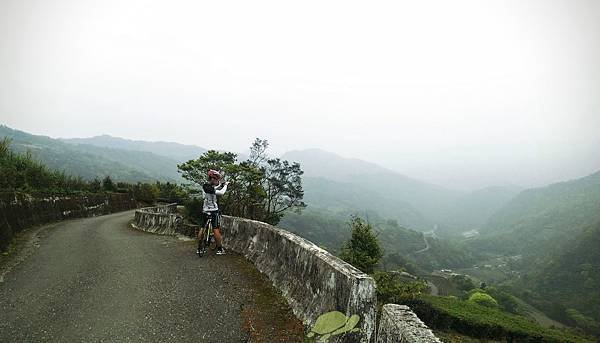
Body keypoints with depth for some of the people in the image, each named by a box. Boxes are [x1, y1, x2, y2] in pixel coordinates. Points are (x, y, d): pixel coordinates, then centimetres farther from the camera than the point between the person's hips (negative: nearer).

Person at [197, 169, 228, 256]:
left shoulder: (205, 185, 5)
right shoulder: (208, 188, -23)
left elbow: (214, 189, 25)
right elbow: (221, 192, -25)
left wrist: (221, 185, 15)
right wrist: (225, 185, -10)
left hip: (205, 211, 9)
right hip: (213, 211, -9)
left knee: (202, 229, 12)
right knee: (216, 230, -1)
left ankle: (199, 248, 18)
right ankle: (220, 249, 5)